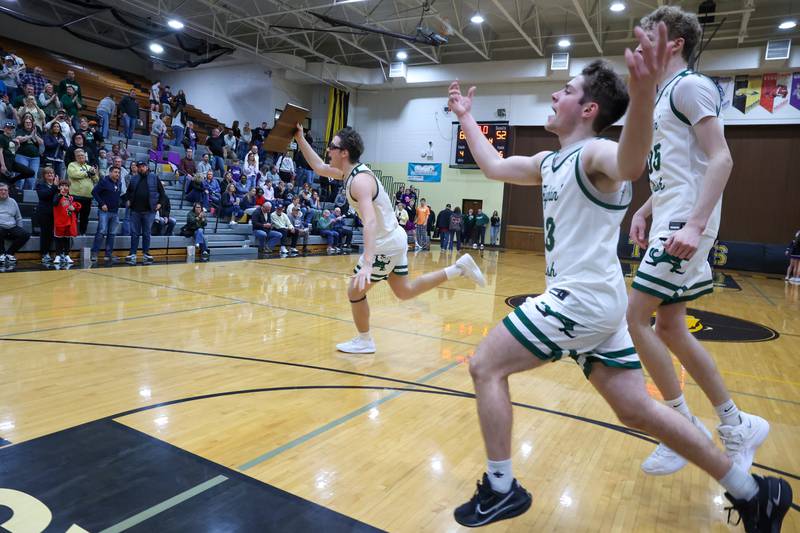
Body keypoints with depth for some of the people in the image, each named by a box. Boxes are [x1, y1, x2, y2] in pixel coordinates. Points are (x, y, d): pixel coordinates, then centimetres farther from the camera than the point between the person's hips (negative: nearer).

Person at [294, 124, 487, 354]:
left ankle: (364, 341, 21)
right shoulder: (350, 171, 5)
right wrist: (300, 139, 15)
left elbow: (370, 221, -39)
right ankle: (458, 268, 14)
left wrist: (367, 263, -48)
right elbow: (319, 168, 21)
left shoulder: (360, 180, -25)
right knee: (404, 292, 18)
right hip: (393, 238, 10)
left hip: (386, 243, -10)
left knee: (355, 291, 4)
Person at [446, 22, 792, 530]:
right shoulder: (551, 162, 16)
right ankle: (752, 492, 26)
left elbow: (630, 166, -39)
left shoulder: (594, 153, -13)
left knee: (485, 367, -3)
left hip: (583, 300, -9)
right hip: (589, 300, 9)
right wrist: (466, 116, 32)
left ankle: (501, 490, 8)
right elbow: (494, 166, 27)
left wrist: (644, 93, -57)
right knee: (638, 411, 14)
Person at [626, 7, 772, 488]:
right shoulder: (667, 94, 21)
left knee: (636, 317, -11)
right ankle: (736, 425, 21)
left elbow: (720, 159, -17)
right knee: (670, 328, 9)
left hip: (683, 225, -10)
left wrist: (696, 223, -27)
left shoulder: (691, 85, -7)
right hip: (670, 220, 10)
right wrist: (645, 210, 18)